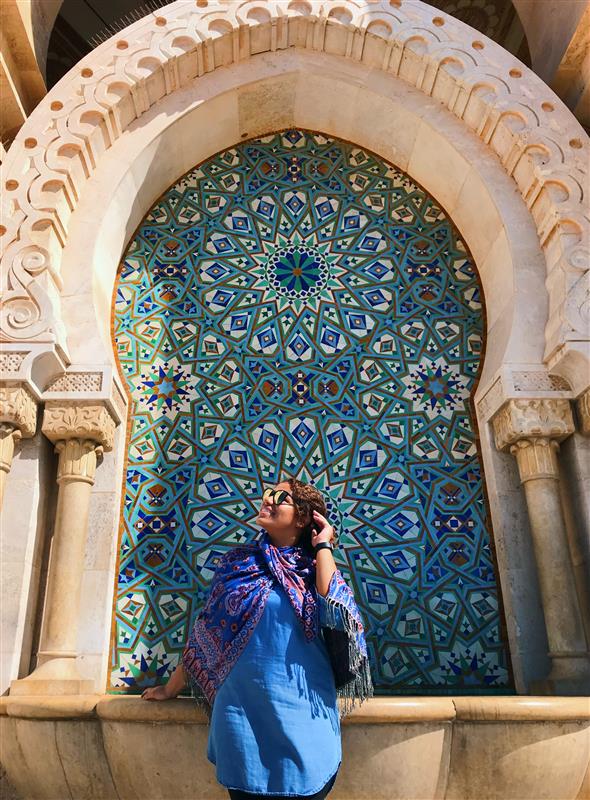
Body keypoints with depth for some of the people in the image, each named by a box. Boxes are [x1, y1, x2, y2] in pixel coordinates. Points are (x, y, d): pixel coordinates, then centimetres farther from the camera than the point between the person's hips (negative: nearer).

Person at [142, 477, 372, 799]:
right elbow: (205, 630, 10)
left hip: (303, 711, -1)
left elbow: (333, 608, -22)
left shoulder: (315, 567, 0)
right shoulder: (238, 562, 4)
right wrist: (171, 688, 13)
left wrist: (322, 546, -11)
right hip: (243, 710, 1)